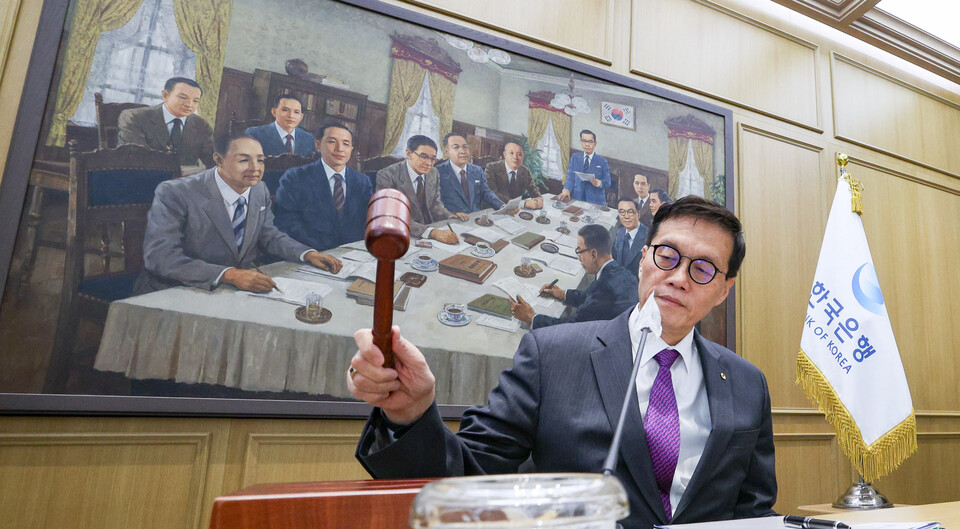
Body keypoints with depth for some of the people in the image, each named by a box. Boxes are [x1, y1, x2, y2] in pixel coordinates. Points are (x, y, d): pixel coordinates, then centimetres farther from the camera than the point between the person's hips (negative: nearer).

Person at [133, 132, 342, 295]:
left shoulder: (260, 191, 5)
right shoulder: (174, 194, -14)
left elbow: (269, 236, 17)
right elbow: (159, 256, -22)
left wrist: (308, 254, -2)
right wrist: (229, 275, -33)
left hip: (244, 287, 6)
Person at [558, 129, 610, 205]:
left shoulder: (602, 161, 9)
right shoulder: (575, 157, 14)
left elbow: (607, 182, 6)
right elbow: (570, 177, 5)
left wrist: (599, 183, -17)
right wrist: (566, 189, -14)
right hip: (576, 198, 1)